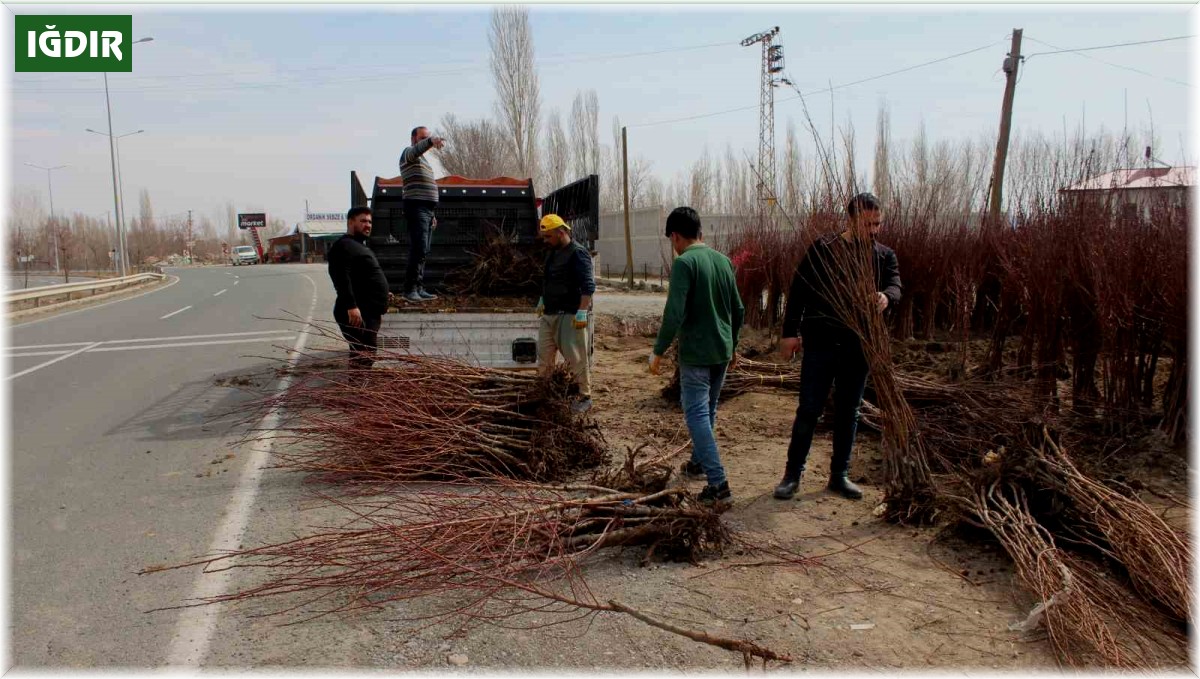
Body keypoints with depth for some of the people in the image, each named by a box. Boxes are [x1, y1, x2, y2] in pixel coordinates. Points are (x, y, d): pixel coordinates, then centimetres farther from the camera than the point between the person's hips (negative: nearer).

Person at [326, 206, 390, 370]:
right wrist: (351, 306, -32)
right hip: (357, 313, -11)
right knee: (362, 358, -14)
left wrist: (377, 310, 28)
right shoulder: (343, 246, -10)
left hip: (368, 312, 11)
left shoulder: (360, 246, 24)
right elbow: (342, 278, -23)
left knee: (367, 356, 15)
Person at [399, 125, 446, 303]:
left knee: (423, 252, 7)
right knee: (419, 250, -15)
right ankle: (410, 289, -13)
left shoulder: (423, 160, 26)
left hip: (426, 210, 9)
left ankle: (419, 289, 10)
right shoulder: (409, 153, -2)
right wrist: (431, 141, -48)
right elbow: (417, 148, -28)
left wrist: (432, 214, 24)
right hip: (416, 208, -9)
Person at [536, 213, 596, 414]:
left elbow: (588, 286, -20)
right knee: (544, 355, 13)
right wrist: (542, 301, 27)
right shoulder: (553, 253, 15)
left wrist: (582, 311, -24)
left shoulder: (578, 253, -14)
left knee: (577, 358, -4)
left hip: (570, 315, -9)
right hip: (549, 314, 9)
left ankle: (585, 397, 6)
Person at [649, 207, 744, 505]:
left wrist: (658, 351, -13)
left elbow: (675, 313, -22)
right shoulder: (723, 260, 7)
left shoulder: (684, 262, -15)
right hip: (722, 352, 8)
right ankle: (698, 463, 38)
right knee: (707, 410, 22)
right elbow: (738, 310, 13)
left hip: (696, 353, -8)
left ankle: (718, 483, -9)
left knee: (697, 415, -3)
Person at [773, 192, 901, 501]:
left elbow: (895, 285, -9)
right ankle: (793, 474, 13)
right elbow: (799, 290, -5)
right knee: (809, 410, 1)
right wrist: (790, 332, -10)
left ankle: (839, 475, 24)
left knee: (848, 413, 12)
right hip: (820, 343, -3)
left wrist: (885, 297, -33)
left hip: (858, 346, 4)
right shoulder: (823, 249, -4)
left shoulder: (885, 256, 7)